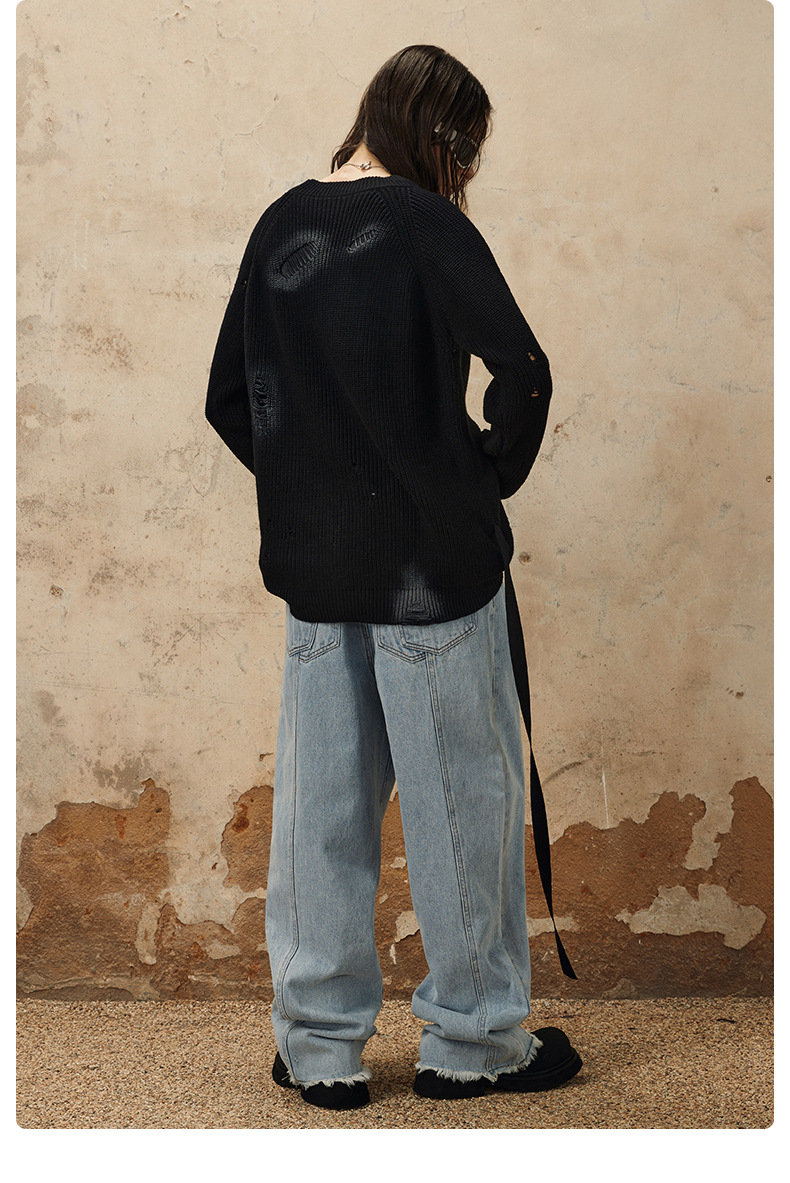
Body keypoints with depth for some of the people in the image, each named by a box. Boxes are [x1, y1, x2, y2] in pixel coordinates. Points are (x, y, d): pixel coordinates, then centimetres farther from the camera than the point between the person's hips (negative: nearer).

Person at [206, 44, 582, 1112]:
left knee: (322, 796, 11)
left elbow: (230, 401, 13)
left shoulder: (280, 226, 9)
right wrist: (492, 482, -4)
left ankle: (319, 1045, 21)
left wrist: (312, 488, 13)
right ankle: (471, 1040, 20)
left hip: (311, 565, 6)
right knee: (462, 792, 7)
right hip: (430, 557, -6)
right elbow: (522, 372, -21)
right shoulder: (421, 223, -11)